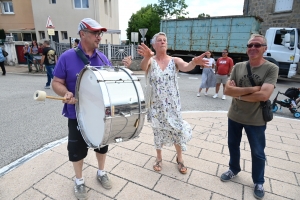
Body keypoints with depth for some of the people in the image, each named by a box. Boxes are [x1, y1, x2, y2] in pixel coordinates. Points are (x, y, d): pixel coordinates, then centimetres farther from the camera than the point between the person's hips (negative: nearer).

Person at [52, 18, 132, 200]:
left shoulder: (103, 58, 0)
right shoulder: (67, 57, -11)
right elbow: (56, 83, -6)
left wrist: (124, 69, -11)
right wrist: (66, 93, -27)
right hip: (77, 114, -3)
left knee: (102, 144, 19)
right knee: (77, 148, 13)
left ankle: (101, 172, 45)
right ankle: (79, 180, 39)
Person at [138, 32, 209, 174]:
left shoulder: (175, 60, -3)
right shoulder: (150, 61, -6)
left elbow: (185, 67, -24)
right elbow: (142, 68, -29)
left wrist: (194, 63, -48)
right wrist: (147, 57, -52)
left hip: (173, 104, 1)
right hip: (157, 104, 0)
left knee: (178, 130, 9)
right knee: (158, 131, 13)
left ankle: (179, 158, 34)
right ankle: (159, 157, 37)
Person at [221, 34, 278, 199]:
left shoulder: (271, 68, -13)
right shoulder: (238, 67, -3)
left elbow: (264, 95, -26)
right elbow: (227, 90, -13)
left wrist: (238, 94, -16)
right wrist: (252, 89, -21)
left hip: (256, 120, -3)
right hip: (234, 116, 3)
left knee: (258, 152, 15)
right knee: (233, 145, 21)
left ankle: (258, 182, 40)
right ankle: (234, 169, 48)